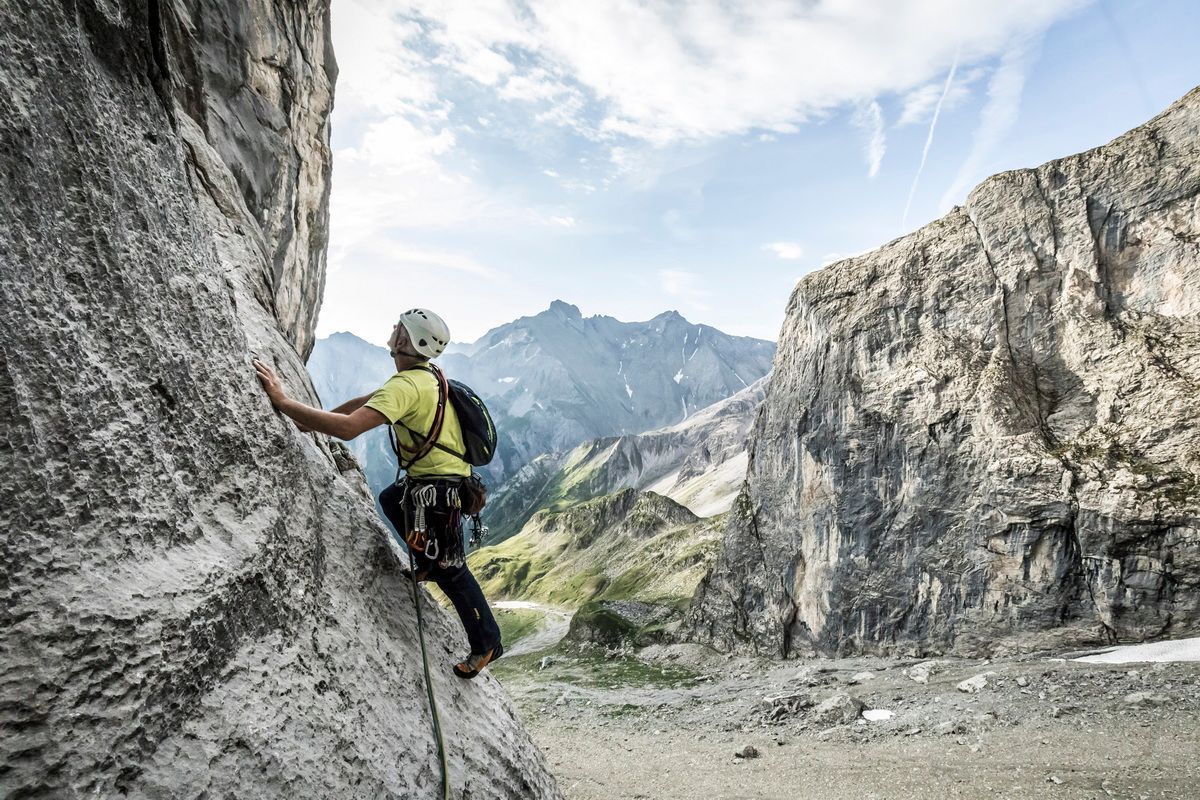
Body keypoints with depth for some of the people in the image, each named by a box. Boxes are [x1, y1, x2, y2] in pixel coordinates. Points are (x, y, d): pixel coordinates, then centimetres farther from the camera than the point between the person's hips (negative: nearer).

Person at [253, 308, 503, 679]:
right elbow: (365, 401, 18)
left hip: (437, 489, -10)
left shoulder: (406, 385, -24)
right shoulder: (423, 374, 7)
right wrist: (316, 419, 16)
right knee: (389, 500, 33)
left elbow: (348, 428, -35)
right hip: (432, 479, 10)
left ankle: (487, 642, 16)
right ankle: (426, 563, 39)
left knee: (450, 570, 2)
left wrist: (282, 401, -30)